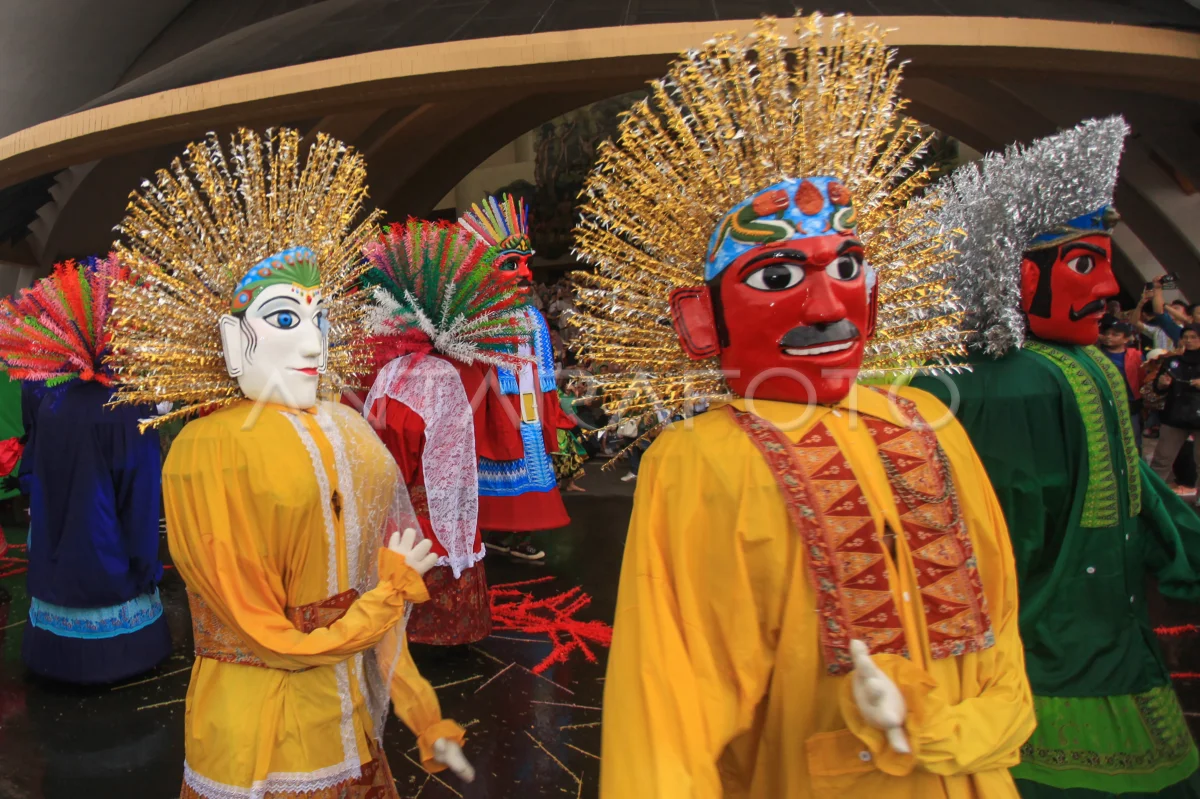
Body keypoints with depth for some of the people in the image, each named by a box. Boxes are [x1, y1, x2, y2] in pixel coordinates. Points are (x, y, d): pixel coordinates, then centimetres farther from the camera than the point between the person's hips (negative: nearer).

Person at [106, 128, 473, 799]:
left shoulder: (346, 431, -1)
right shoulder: (208, 452, -18)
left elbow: (369, 585, 5)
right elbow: (266, 637, -16)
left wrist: (427, 723, 6)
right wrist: (395, 586, -7)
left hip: (347, 723, 5)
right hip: (260, 737, -5)